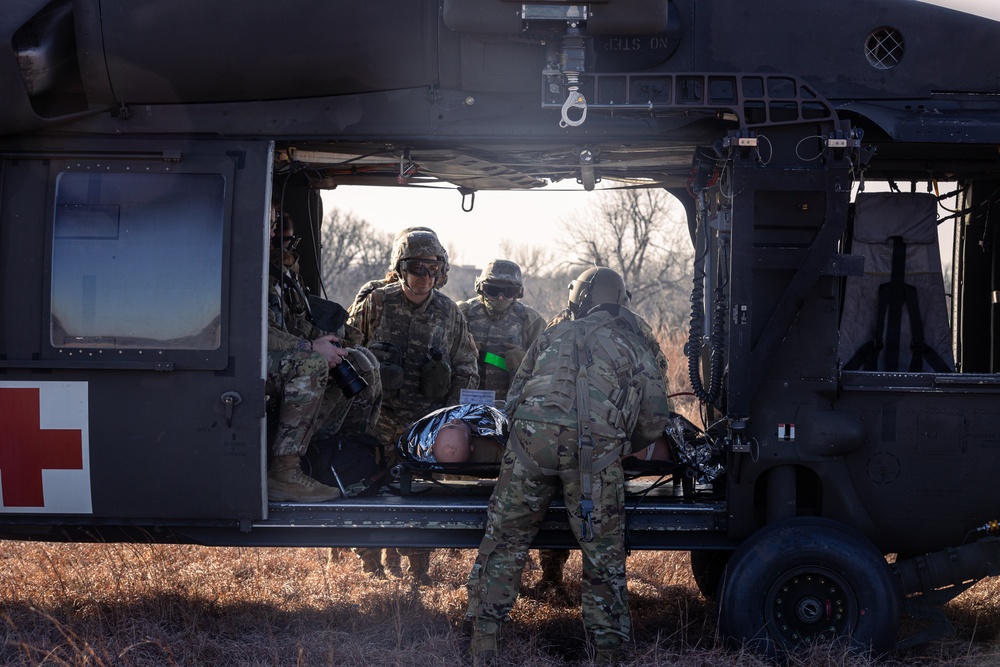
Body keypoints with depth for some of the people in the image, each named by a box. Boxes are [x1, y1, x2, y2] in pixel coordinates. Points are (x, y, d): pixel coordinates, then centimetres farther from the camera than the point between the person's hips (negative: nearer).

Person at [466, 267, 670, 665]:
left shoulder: (555, 336, 25)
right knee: (603, 551, 9)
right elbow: (653, 423, 16)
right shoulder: (636, 346, 21)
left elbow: (513, 399, 25)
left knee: (505, 540, 10)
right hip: (596, 448, -1)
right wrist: (620, 449, 33)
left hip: (532, 437, 1)